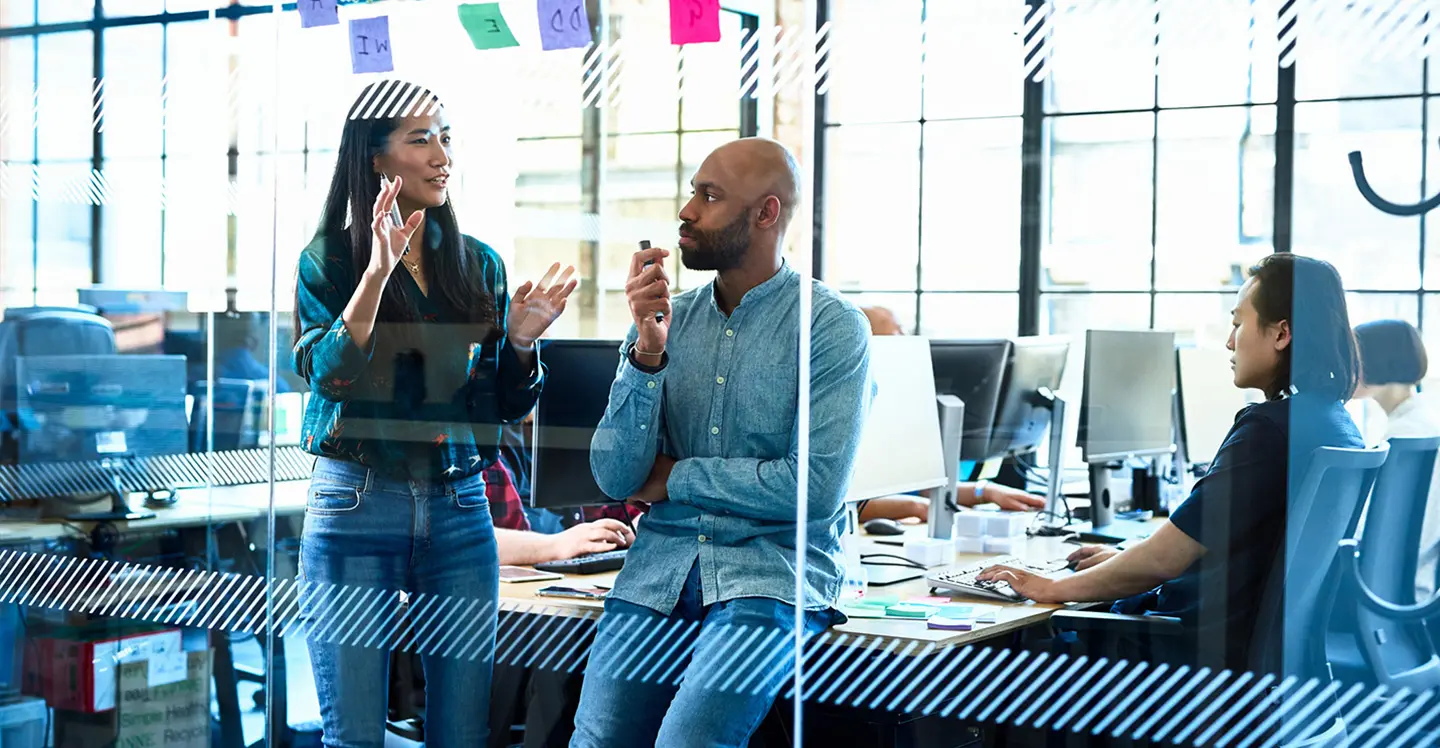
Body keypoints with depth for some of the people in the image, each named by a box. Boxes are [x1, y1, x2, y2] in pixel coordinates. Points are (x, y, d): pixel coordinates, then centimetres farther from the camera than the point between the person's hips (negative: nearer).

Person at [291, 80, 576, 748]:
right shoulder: (330, 259, 1)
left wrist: (520, 341, -7)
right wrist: (377, 270, -23)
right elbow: (327, 375, -15)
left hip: (460, 510, 3)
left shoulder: (480, 265, 10)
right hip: (356, 506, -3)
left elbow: (506, 408, 12)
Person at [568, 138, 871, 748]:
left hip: (773, 567, -4)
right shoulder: (669, 318, 8)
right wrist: (647, 350, -11)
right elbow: (615, 478, 1)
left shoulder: (832, 325, -5)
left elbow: (816, 488, -14)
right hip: (661, 563, 4)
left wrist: (674, 478, -4)